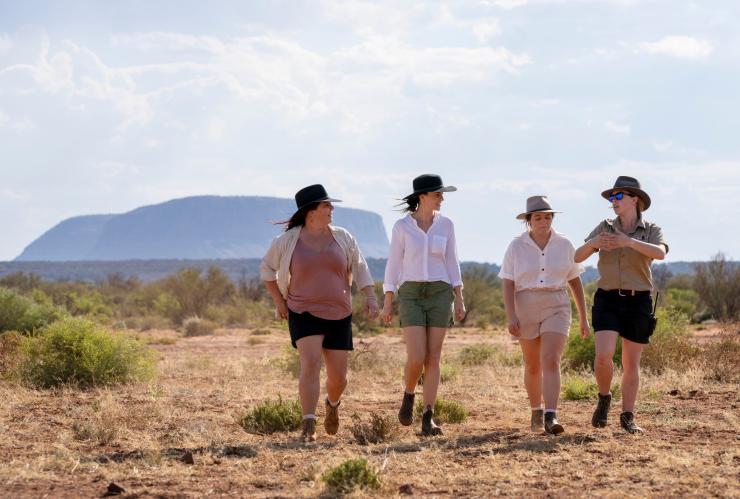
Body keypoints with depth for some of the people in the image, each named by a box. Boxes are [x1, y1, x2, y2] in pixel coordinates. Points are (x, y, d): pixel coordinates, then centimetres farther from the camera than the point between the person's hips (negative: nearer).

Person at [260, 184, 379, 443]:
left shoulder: (342, 237, 2)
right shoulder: (287, 241, -4)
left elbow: (360, 267, 7)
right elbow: (267, 268, 10)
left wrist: (371, 297, -7)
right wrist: (279, 301, 4)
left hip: (338, 315, 3)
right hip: (304, 314, -3)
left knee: (338, 376, 4)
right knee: (311, 364, -24)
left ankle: (332, 404, 40)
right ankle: (308, 426, -24)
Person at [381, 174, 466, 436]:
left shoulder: (446, 224, 5)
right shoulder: (402, 226, -1)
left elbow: (451, 263, 7)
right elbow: (394, 264, 1)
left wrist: (459, 299, 0)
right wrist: (387, 303, -1)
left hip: (440, 295, 2)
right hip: (411, 296, -2)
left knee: (433, 358, -3)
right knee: (417, 358, -14)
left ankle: (428, 418, 2)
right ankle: (408, 395, 17)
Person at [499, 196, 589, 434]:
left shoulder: (564, 245, 1)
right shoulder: (516, 247, -3)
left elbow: (575, 282, 7)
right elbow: (507, 285, -6)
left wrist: (583, 317, 6)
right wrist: (511, 317, -17)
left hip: (556, 309, 0)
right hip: (526, 310, 0)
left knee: (551, 362, -17)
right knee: (533, 366, 11)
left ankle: (550, 418, -25)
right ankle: (536, 412, 33)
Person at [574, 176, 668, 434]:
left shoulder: (652, 231, -1)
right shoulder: (605, 228, 3)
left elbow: (660, 253, -23)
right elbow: (578, 256, -6)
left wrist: (629, 241, -37)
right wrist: (593, 243, -28)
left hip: (638, 303, 0)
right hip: (608, 301, 0)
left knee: (631, 364, 3)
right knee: (604, 357, -16)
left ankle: (627, 417, 16)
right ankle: (604, 399, 10)